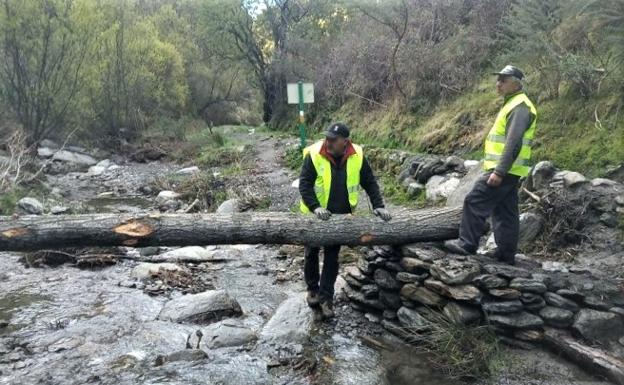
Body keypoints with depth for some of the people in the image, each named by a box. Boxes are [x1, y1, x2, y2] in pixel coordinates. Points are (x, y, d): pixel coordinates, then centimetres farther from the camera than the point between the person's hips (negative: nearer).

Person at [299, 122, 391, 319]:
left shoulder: (357, 156, -11)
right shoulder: (314, 155, -19)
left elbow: (370, 182, -3)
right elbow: (304, 184, -19)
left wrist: (378, 206, -12)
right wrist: (315, 207, -32)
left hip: (340, 216, 1)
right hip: (315, 215, -1)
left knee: (332, 257, 8)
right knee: (312, 253, 13)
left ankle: (325, 296, 19)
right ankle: (312, 289, 33)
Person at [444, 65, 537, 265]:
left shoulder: (520, 107, -14)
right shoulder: (513, 104, 19)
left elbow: (514, 143, -23)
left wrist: (499, 171, -26)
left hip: (504, 171, -10)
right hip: (507, 171, 10)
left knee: (474, 202, -8)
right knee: (505, 213, 11)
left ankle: (467, 244, -2)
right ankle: (506, 253, 17)